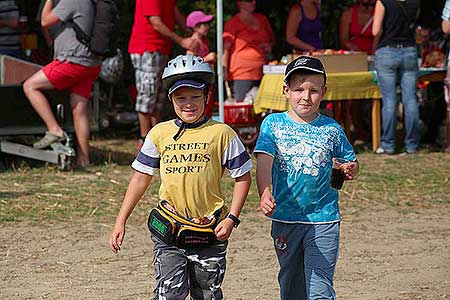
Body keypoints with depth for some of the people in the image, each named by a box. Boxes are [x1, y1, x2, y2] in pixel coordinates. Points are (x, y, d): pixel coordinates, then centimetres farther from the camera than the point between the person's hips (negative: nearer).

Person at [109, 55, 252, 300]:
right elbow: (141, 178, 11)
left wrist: (231, 218, -6)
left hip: (209, 232, -1)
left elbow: (242, 176, 3)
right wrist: (120, 222, 7)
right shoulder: (160, 134, 5)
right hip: (168, 231, 1)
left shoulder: (221, 133, -2)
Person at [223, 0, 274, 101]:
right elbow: (225, 49, -4)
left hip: (262, 72, 5)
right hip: (242, 74, -5)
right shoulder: (233, 23, -1)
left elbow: (272, 39, 31)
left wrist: (269, 46, 8)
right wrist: (224, 71, -15)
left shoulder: (262, 19, 16)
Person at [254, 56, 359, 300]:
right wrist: (265, 194, -33)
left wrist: (349, 170, -12)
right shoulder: (273, 124, -3)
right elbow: (264, 161, -16)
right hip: (285, 219, 1)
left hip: (323, 220, -1)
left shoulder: (331, 129, 0)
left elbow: (350, 163, 13)